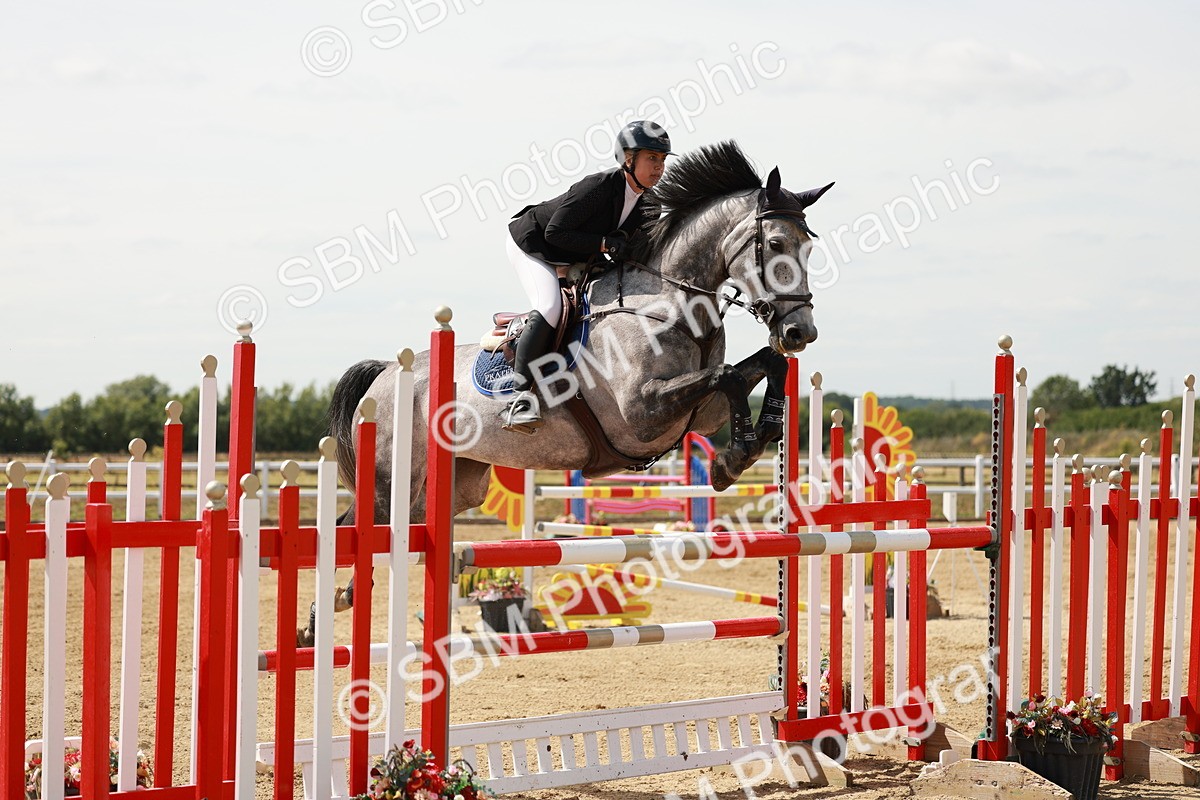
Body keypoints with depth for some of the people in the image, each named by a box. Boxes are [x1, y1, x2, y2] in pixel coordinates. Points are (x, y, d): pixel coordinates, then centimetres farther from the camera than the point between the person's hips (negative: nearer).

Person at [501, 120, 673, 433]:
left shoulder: (642, 206, -5)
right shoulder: (599, 186, -29)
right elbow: (555, 232, -29)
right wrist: (606, 243, -31)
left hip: (568, 261, 9)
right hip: (529, 242, -9)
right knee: (551, 306, -29)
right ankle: (521, 395, -31)